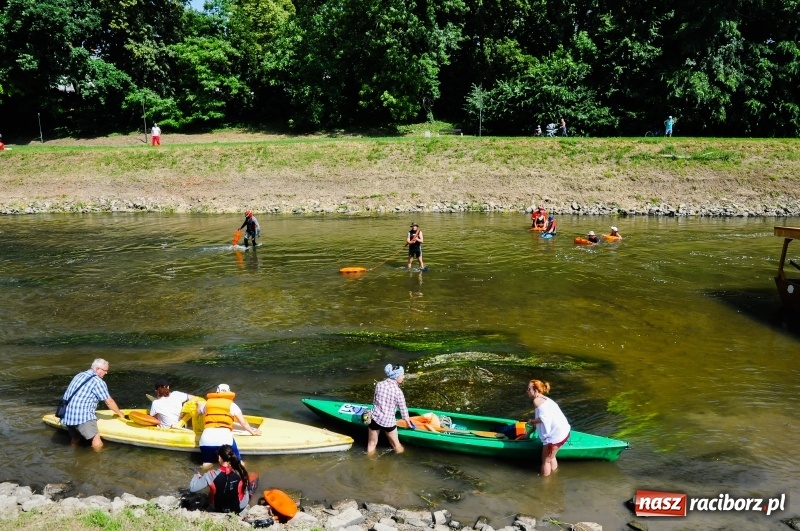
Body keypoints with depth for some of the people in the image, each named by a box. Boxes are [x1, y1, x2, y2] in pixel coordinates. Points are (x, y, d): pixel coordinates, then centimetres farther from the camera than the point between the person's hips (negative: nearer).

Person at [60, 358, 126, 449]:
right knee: (98, 445, -13)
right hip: (82, 416, -9)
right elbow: (109, 402, -1)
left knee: (75, 441, 21)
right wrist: (120, 414, 14)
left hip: (67, 415, 9)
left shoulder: (79, 375, 17)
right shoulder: (98, 382, -6)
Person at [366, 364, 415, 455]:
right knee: (396, 444, 19)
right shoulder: (398, 391, -15)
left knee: (372, 444, 20)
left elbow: (374, 401, 7)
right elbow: (403, 409, -6)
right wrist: (409, 422, 11)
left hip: (375, 418, 4)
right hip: (388, 421, -4)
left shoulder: (379, 384, -4)